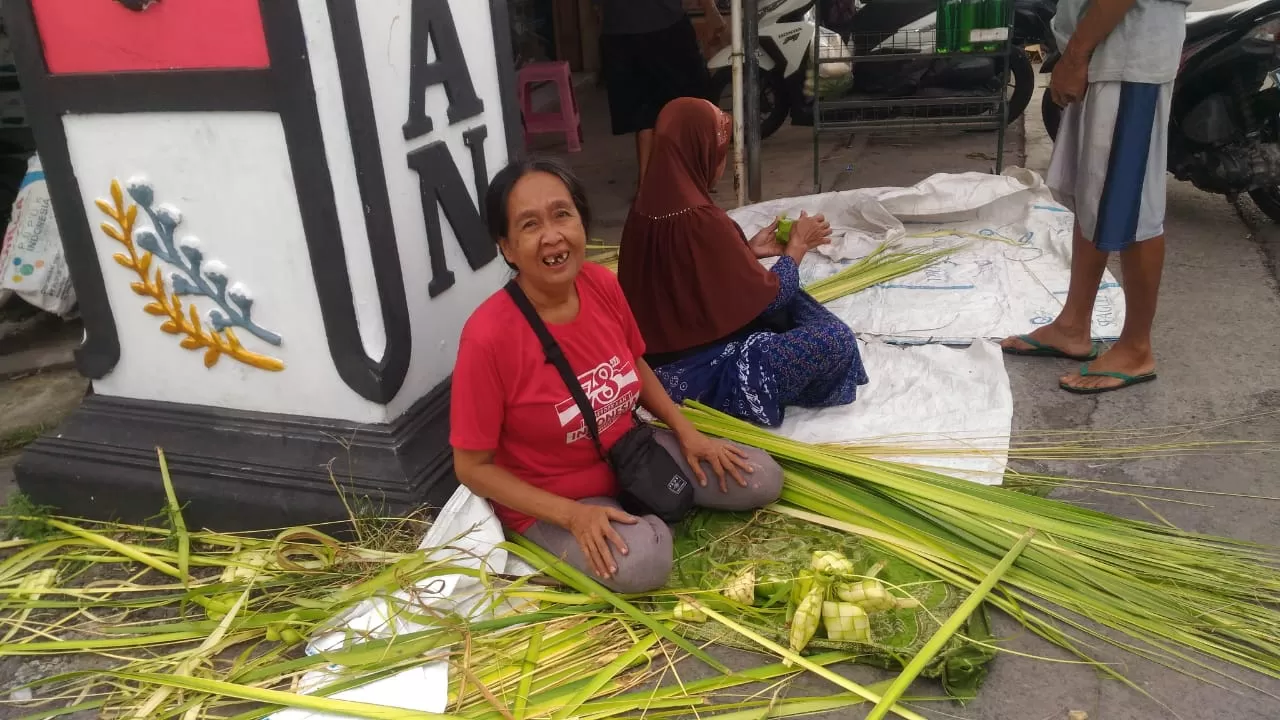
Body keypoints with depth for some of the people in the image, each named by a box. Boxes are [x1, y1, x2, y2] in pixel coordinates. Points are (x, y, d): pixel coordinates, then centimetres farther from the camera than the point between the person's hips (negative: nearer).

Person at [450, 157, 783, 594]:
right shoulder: (489, 337, -30)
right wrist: (572, 514, -27)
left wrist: (686, 431, -1)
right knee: (642, 562, -33)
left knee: (762, 480, 2)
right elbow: (472, 467, -20)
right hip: (551, 502, -5)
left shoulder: (603, 284, -11)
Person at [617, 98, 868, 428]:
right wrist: (798, 245, 1)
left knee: (792, 300, 22)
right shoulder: (699, 219, -26)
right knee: (835, 340, -10)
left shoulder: (649, 206, 0)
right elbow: (769, 296, -15)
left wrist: (749, 250, 9)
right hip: (697, 373, -9)